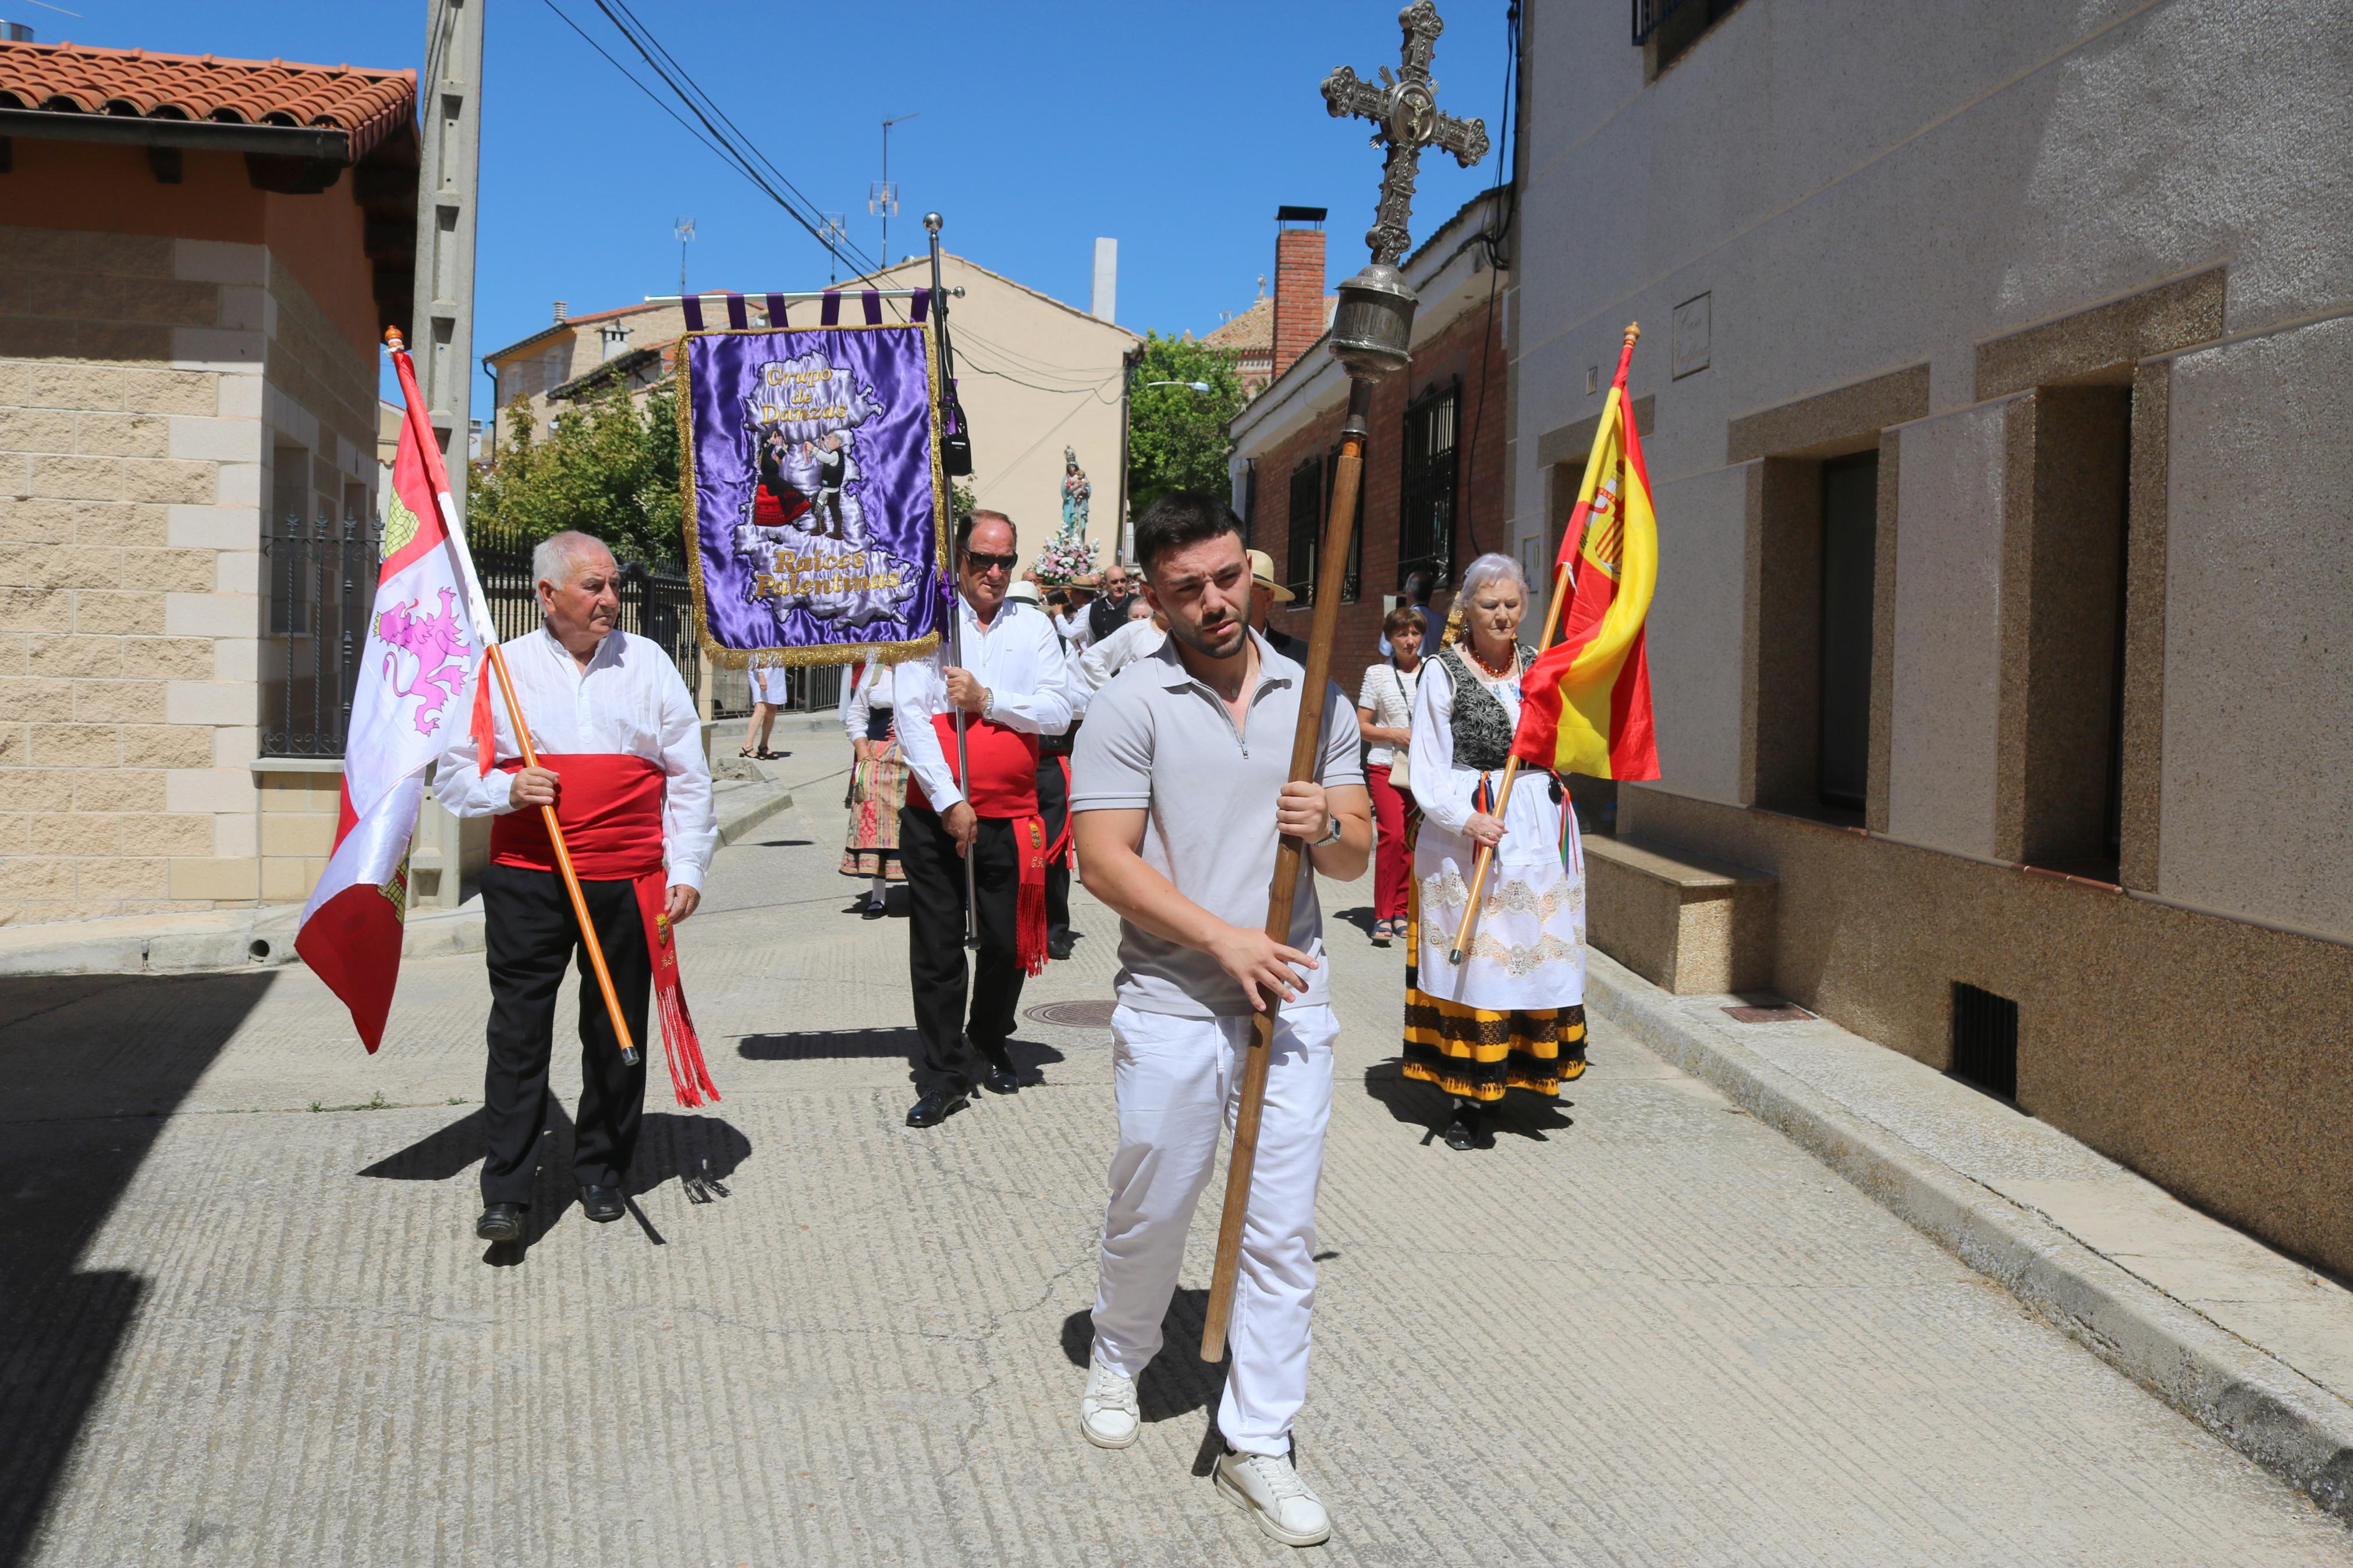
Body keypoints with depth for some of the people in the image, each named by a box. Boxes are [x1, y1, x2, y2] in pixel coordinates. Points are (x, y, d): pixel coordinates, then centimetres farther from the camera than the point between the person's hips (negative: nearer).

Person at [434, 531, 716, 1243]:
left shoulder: (648, 662, 8)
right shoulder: (502, 667, 6)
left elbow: (689, 778, 8)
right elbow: (451, 774, 8)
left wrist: (686, 870, 0)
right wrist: (505, 790, -12)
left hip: (628, 882, 1)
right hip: (527, 879, -1)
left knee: (617, 1032, 7)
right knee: (519, 1032, -3)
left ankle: (601, 1173, 22)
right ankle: (506, 1192, 2)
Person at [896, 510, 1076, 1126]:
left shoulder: (1033, 626, 8)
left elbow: (1058, 711, -1)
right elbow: (910, 717, -7)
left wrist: (986, 698, -13)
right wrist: (950, 802, -13)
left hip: (1012, 820, 2)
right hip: (937, 815, -2)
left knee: (1008, 944, 10)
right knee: (936, 951, 2)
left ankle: (989, 1044, 34)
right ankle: (943, 1078, 13)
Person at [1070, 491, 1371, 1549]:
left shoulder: (1315, 699, 7)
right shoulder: (1128, 706, -5)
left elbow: (1359, 856, 12)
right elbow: (1106, 861, -11)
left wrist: (1327, 824, -12)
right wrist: (1226, 940, -18)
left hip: (1293, 1006, 3)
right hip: (1172, 1011, -2)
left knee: (1282, 1231, 5)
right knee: (1149, 1214, 13)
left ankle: (1257, 1442, 19)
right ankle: (1118, 1356, 43)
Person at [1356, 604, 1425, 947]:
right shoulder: (1377, 673, 4)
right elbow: (1362, 726, 4)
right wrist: (1395, 734, -10)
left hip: (1424, 769, 3)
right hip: (1386, 766, -2)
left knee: (1411, 840, 3)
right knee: (1392, 835, -15)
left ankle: (1400, 912, 15)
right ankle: (1383, 916, -9)